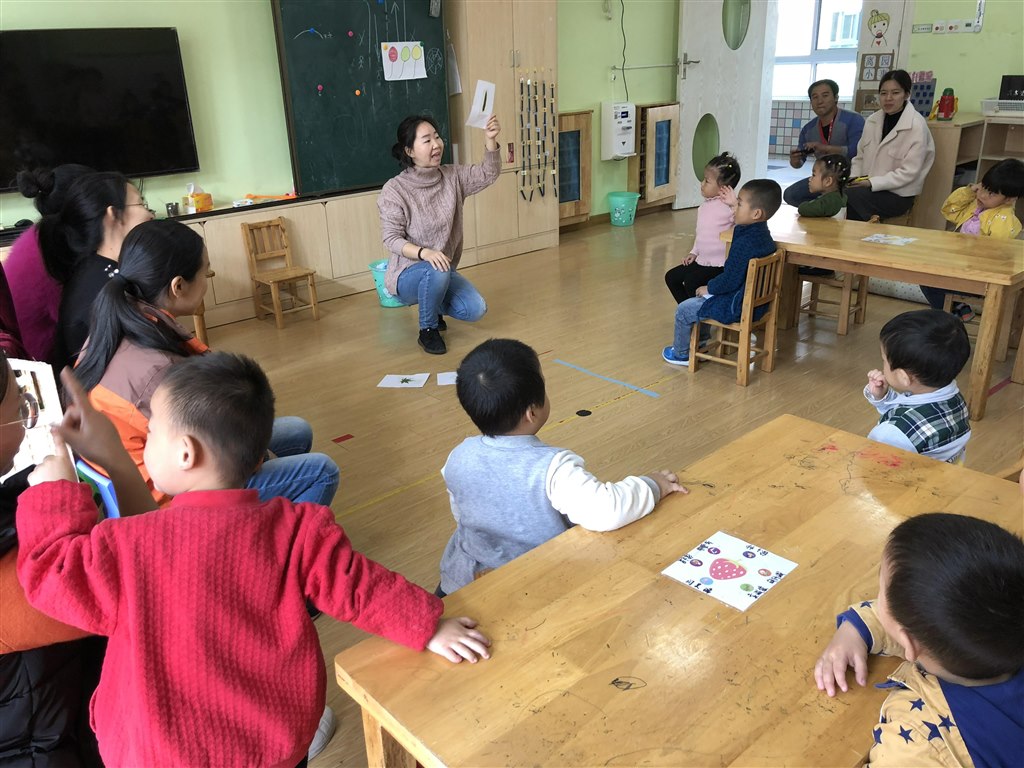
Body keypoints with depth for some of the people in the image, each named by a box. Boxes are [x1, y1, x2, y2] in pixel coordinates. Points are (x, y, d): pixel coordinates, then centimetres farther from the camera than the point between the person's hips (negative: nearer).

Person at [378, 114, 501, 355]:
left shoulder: (452, 176, -2)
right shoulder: (394, 190, -16)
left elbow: (487, 175, -13)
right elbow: (391, 239, -17)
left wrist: (490, 141, -33)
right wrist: (424, 253, -36)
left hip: (444, 271, 5)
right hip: (408, 273, -4)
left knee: (476, 310, -16)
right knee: (437, 270, -37)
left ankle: (433, 306, 18)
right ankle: (428, 331, -11)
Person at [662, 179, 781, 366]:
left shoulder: (744, 243, -29)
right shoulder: (763, 234, 0)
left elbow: (730, 280, -25)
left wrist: (708, 288, -7)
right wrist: (735, 203, 28)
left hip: (737, 307, -10)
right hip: (755, 301, 10)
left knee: (683, 310, 3)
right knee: (701, 300, 29)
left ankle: (680, 353, 23)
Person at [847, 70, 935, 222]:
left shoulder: (916, 126, -10)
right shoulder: (872, 121, 8)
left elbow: (909, 173, -14)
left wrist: (872, 183, -19)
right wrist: (853, 179, -6)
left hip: (898, 195, -5)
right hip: (869, 187, 5)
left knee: (846, 197, -29)